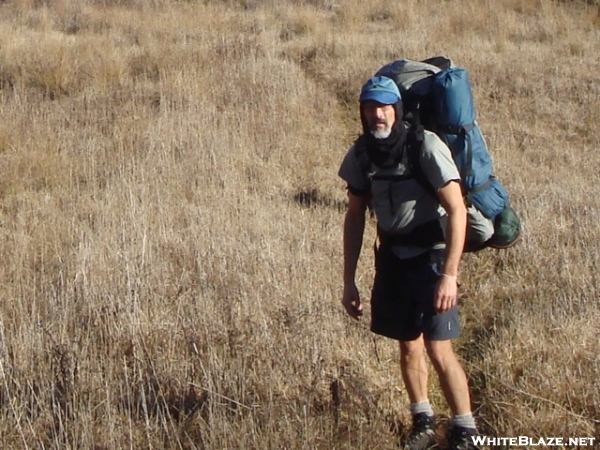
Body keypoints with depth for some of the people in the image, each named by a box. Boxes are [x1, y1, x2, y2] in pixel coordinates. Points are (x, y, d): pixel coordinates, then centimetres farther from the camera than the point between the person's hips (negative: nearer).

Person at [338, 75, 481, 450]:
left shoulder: (426, 147, -19)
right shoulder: (360, 154, -1)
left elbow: (457, 210, -20)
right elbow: (355, 216, 9)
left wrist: (449, 274, -25)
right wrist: (349, 280, 7)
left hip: (430, 254, -5)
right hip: (392, 256, 5)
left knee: (439, 350, -10)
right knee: (408, 345, 11)